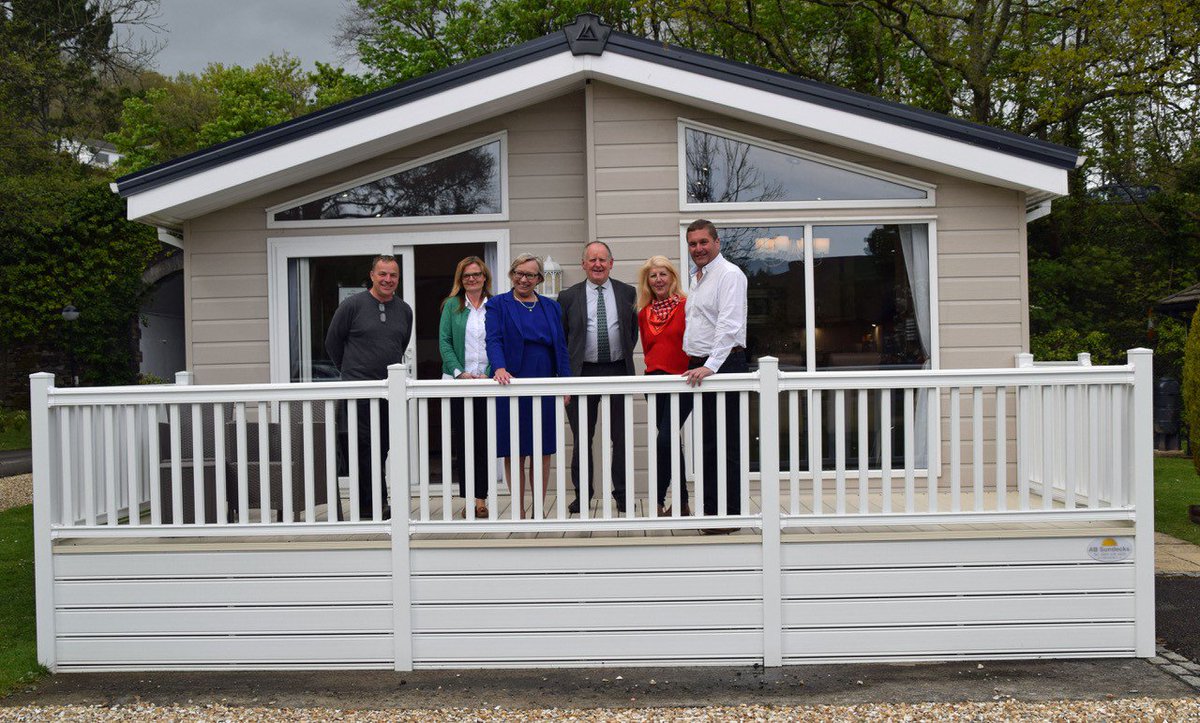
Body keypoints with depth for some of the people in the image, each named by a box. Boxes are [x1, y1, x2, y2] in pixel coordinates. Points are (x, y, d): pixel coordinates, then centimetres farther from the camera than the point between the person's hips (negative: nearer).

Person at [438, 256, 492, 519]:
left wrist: (490, 374, -10)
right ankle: (467, 499, 8)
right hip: (459, 382, 0)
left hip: (488, 382, 0)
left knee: (485, 441, 0)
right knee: (462, 441, 1)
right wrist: (459, 372, -10)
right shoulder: (452, 305, 7)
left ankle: (481, 498, 6)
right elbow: (444, 342, 2)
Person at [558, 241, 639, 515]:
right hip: (582, 373, 0)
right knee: (581, 438, 6)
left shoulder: (627, 293, 7)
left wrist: (626, 354, 7)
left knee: (621, 438, 4)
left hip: (618, 371, 1)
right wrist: (568, 365, 1)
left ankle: (622, 493, 13)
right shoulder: (569, 297, 4)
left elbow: (634, 329, 16)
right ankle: (582, 493, 16)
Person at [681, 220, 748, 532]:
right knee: (706, 444, 11)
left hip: (724, 365, -9)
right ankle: (710, 509, 17)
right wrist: (694, 365, 17)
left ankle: (731, 515, -3)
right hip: (699, 368, 9)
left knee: (727, 445, -7)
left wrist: (710, 365, -28)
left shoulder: (729, 275, -9)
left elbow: (729, 325, -21)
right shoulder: (697, 279, 21)